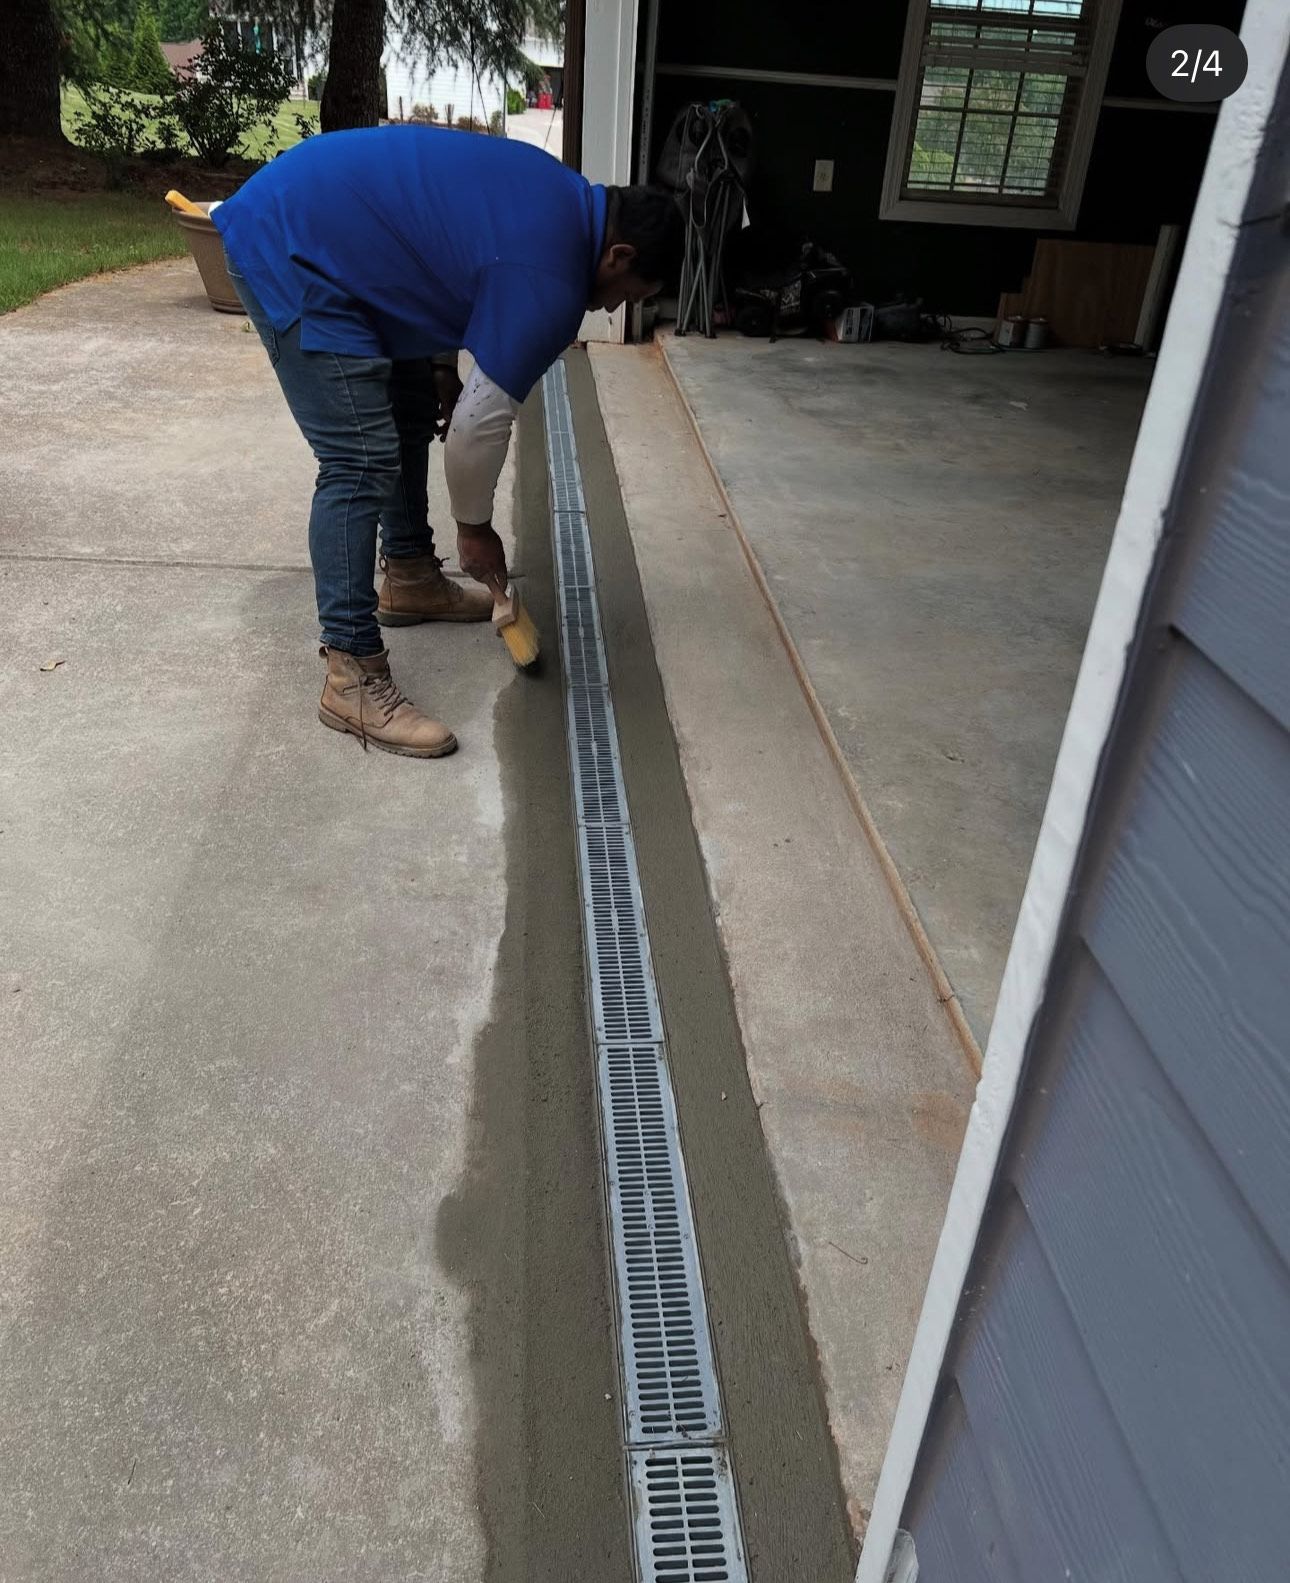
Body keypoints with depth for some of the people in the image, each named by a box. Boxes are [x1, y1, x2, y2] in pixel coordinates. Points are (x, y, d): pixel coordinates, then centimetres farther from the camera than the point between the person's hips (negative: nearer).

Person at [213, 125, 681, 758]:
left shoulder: (561, 198, 9)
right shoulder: (551, 283, -19)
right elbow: (482, 421, -14)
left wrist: (443, 369, 14)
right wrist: (475, 528, 1)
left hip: (314, 221, 11)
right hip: (287, 251, -11)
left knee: (411, 410, 18)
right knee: (362, 462, -16)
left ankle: (409, 579, 33)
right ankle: (351, 679, -12)